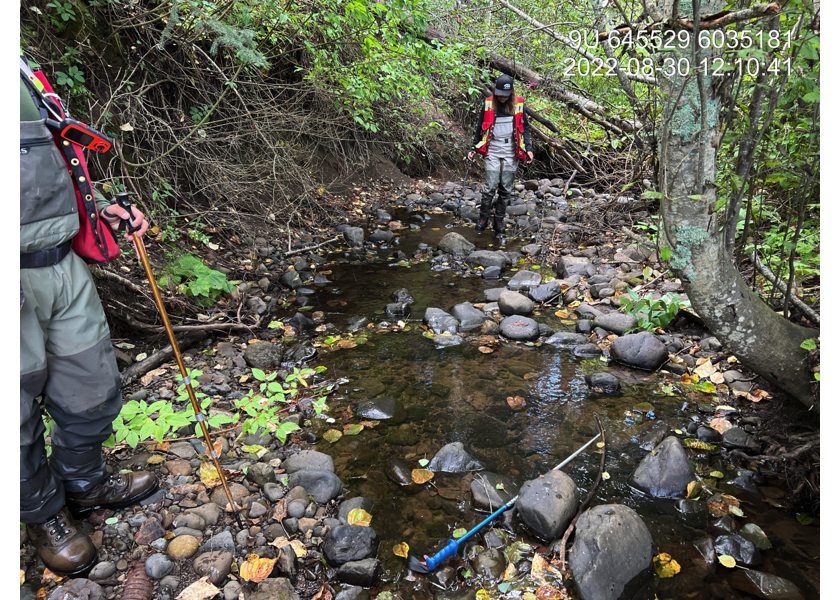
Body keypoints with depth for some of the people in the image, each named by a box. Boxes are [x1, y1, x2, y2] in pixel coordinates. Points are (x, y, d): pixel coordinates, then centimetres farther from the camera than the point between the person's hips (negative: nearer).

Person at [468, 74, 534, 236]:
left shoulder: (518, 104, 4)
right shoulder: (488, 104, 2)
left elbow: (525, 127, 10)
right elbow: (480, 128, 11)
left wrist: (528, 148, 0)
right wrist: (474, 148, 9)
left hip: (511, 152, 1)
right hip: (492, 150, -1)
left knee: (506, 188, 4)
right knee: (490, 186, -7)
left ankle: (499, 219, 17)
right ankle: (484, 216, 11)